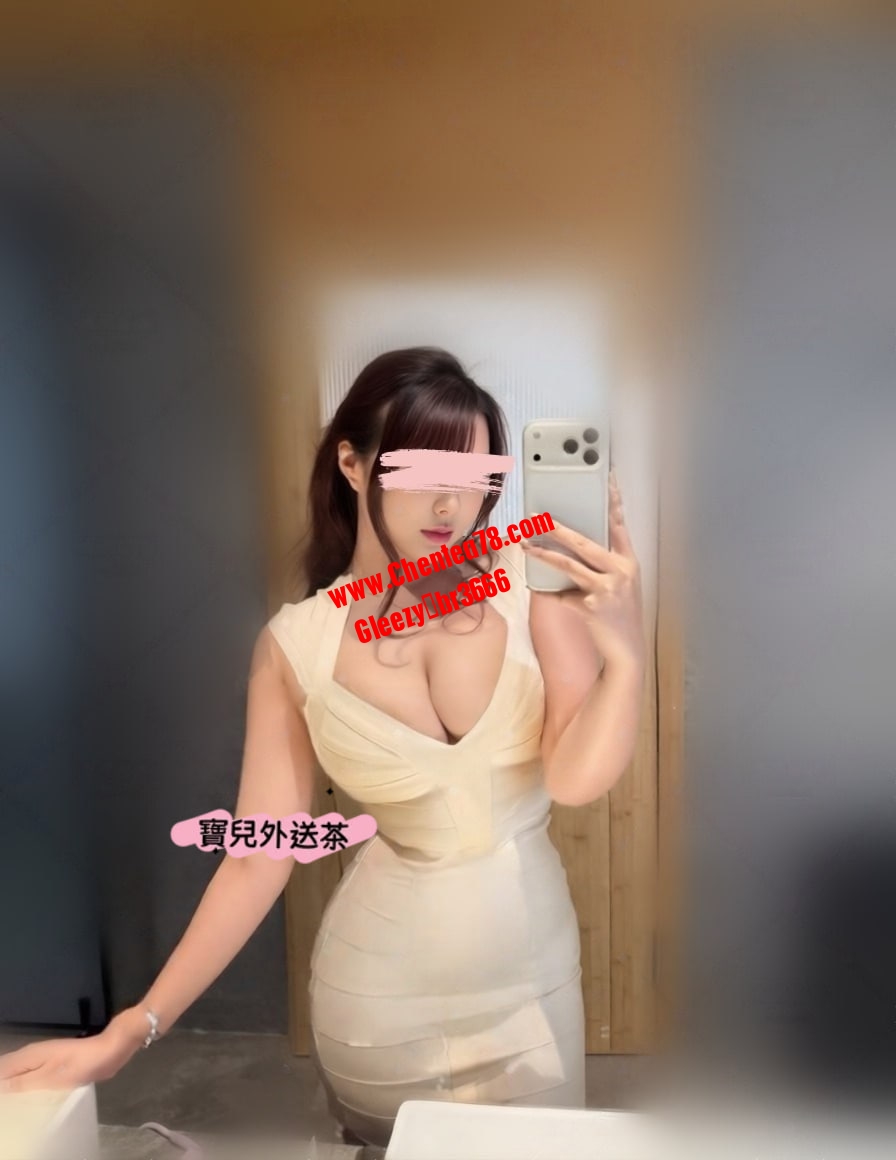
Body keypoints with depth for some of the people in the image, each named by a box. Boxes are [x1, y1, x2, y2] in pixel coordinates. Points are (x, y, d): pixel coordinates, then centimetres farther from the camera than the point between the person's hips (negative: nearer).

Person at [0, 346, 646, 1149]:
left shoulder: (530, 582, -14)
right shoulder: (297, 646, -13)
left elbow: (577, 777, -20)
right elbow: (259, 860, -10)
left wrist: (626, 653, -38)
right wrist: (131, 1031, -13)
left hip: (532, 970, 1)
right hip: (382, 992, -1)